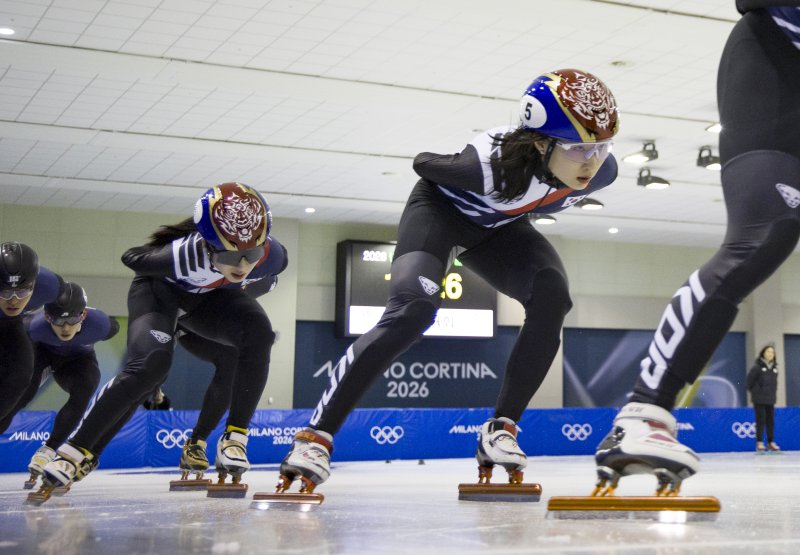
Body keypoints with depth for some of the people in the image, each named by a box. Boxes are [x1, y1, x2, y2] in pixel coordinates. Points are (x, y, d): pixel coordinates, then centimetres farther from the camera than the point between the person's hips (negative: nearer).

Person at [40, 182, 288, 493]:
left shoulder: (273, 257, -29)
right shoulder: (184, 254, -42)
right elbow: (131, 257, -21)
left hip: (211, 294, 4)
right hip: (159, 289, -4)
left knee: (258, 333, -25)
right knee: (151, 365, -28)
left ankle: (234, 439, -15)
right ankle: (78, 450, -14)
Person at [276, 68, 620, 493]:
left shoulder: (601, 172, -25)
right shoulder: (493, 162, -40)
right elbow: (423, 163, -18)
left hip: (499, 227, 5)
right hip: (440, 209, -5)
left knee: (552, 298, -22)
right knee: (413, 310, -28)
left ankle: (500, 430, -12)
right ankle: (315, 435, -24)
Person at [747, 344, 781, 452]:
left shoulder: (774, 367, 5)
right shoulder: (757, 367, -11)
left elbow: (774, 381, 14)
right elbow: (750, 379, -5)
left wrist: (774, 393, 8)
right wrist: (753, 391, 4)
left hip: (771, 399, 5)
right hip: (759, 399, -5)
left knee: (771, 420, 9)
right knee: (761, 420, -3)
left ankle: (771, 442, 16)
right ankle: (759, 443, 3)